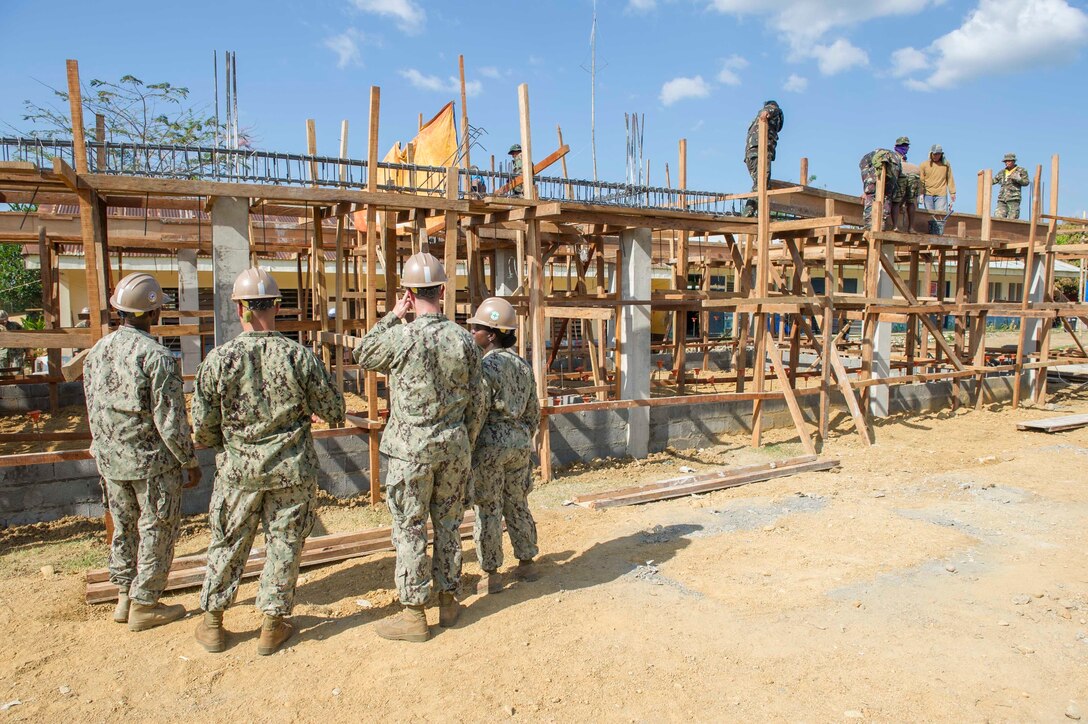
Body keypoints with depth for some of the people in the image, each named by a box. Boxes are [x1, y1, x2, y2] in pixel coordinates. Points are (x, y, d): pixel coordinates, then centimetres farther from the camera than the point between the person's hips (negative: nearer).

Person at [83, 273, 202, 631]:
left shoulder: (96, 352, 4)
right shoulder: (156, 356, -20)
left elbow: (93, 411, 12)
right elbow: (170, 419, -19)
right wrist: (190, 461, -9)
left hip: (110, 460, 7)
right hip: (153, 460, -7)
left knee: (125, 527, 20)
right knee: (157, 531, 8)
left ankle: (124, 598, 32)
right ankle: (144, 606, 17)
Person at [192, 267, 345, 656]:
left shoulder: (218, 359, -10)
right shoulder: (299, 355, -13)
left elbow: (202, 426, -3)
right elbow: (333, 410, -5)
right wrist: (303, 406, 17)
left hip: (238, 469, 1)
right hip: (292, 468, -1)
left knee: (227, 544, 17)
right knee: (284, 544, 12)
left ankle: (212, 622, 30)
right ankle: (273, 624, 23)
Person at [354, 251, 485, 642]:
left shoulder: (401, 337, -14)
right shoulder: (463, 339, -1)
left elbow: (363, 355, 8)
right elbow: (476, 401, 4)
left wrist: (393, 315, 9)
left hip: (412, 447, -4)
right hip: (454, 443, 4)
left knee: (410, 529, 6)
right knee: (449, 525, 15)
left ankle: (413, 614, 15)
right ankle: (449, 601, 28)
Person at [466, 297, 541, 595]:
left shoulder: (486, 366, -16)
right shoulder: (523, 366, 7)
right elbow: (533, 410, 12)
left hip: (490, 444, -7)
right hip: (519, 441, 7)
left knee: (488, 509, 4)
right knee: (518, 504, 18)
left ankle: (491, 574, 14)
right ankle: (527, 563, 28)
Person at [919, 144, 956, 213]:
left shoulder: (945, 164, 8)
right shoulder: (924, 164, 5)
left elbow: (950, 179, 11)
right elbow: (920, 180, 5)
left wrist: (952, 193, 9)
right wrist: (921, 194, -1)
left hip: (941, 195, 0)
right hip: (928, 195, 0)